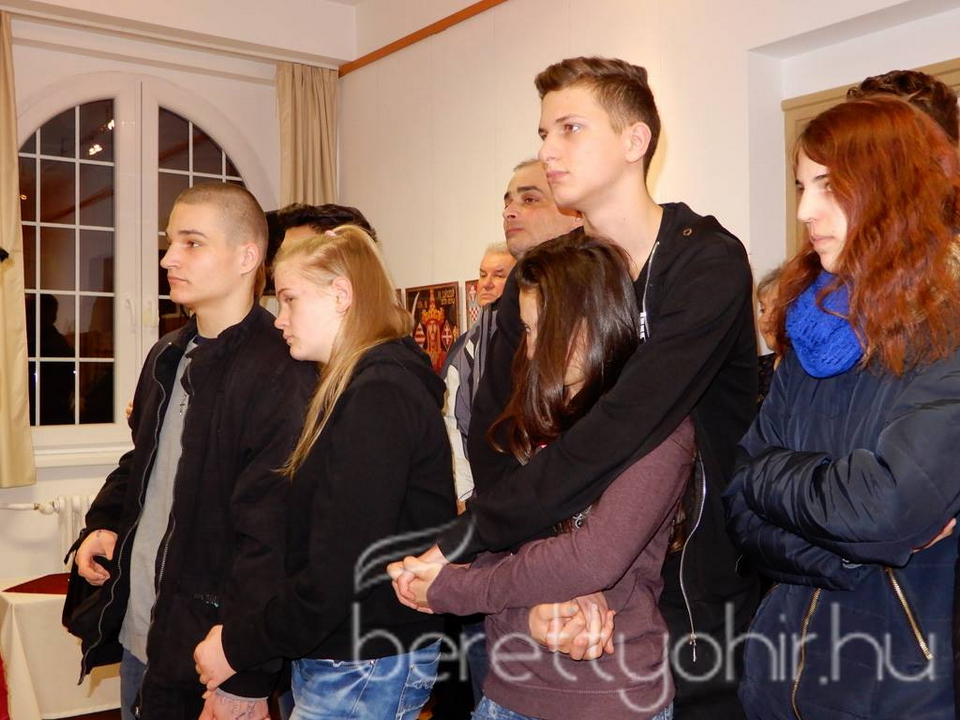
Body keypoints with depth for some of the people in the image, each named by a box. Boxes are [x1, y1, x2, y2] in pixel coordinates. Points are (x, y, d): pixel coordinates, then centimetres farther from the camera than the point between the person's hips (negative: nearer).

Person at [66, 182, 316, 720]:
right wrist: (105, 524, 5)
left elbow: (270, 535, -24)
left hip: (207, 656, -8)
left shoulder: (279, 375, -21)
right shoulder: (168, 358, 8)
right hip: (136, 632, 8)